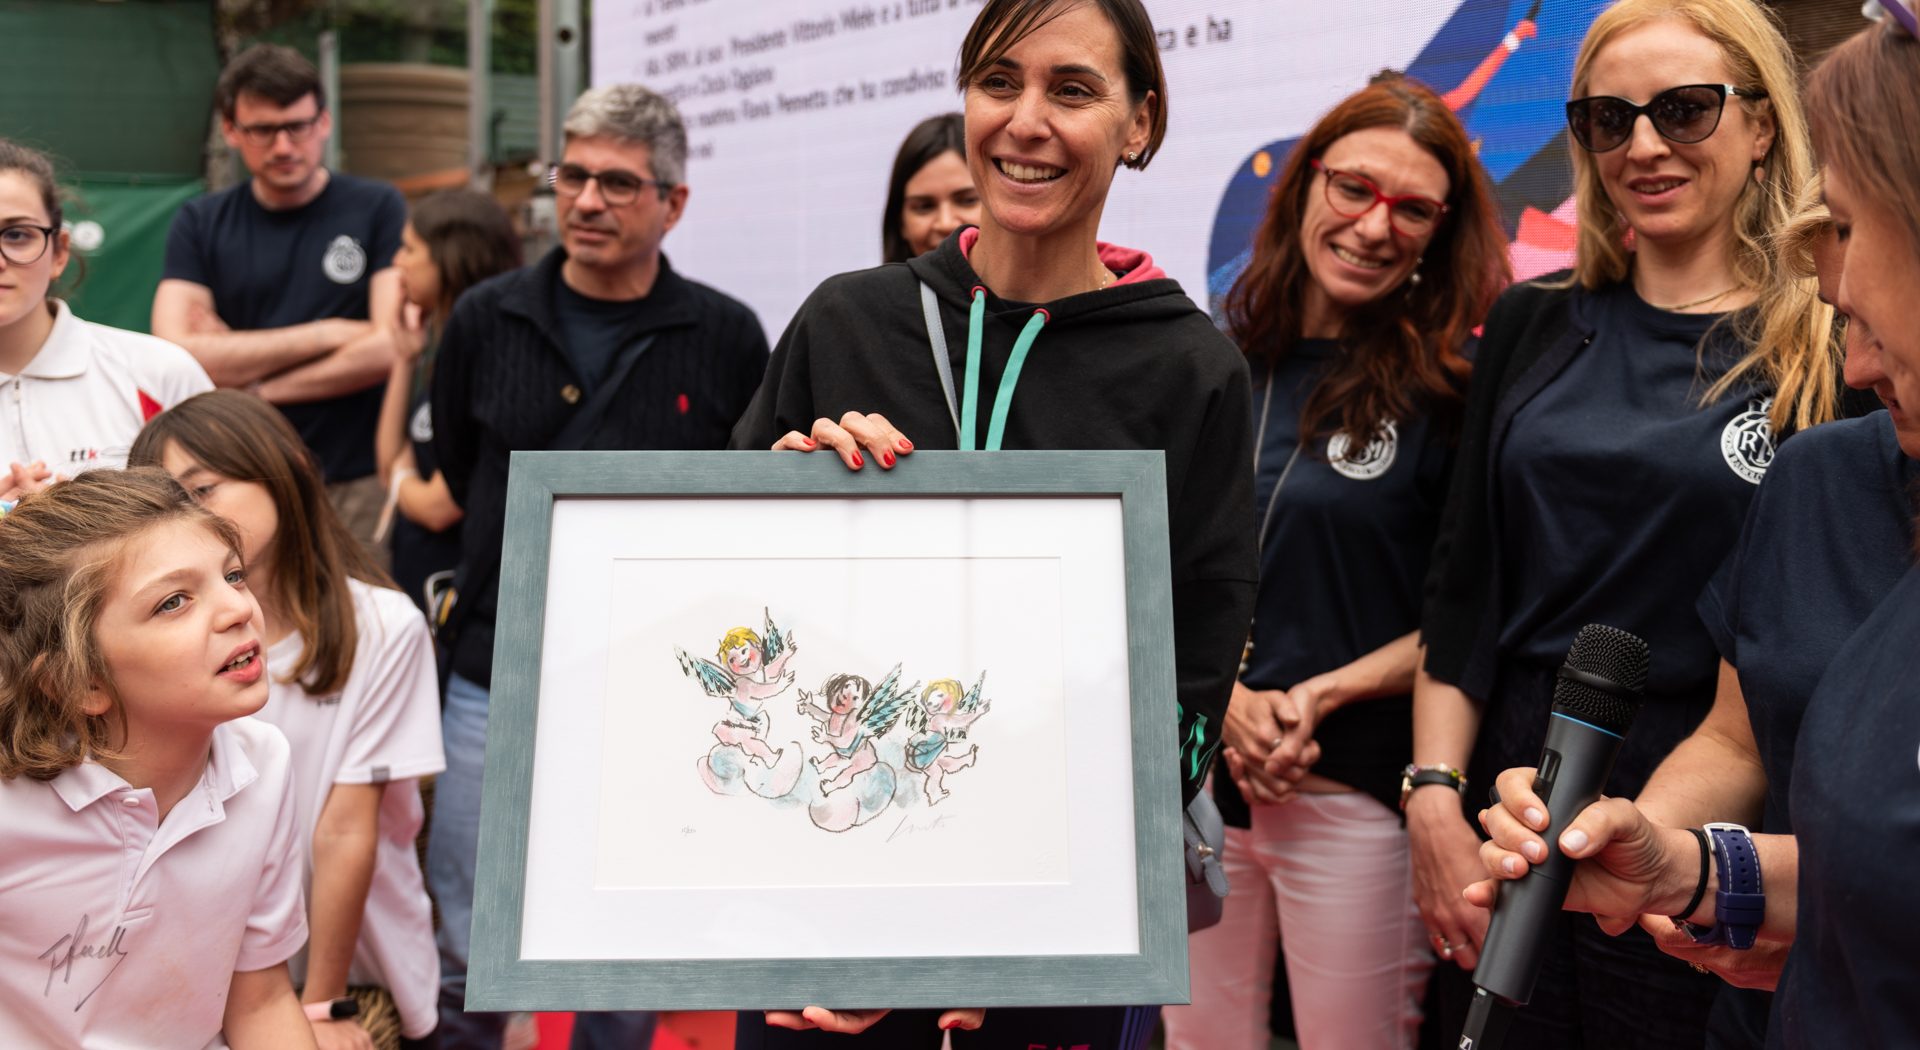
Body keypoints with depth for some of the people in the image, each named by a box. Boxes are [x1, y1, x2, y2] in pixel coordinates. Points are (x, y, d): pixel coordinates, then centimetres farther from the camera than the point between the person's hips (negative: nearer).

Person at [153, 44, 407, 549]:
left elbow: (389, 347, -7)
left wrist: (253, 386, -3)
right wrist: (327, 334, -8)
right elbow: (176, 354, -4)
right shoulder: (201, 223, 8)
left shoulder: (377, 209, 2)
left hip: (355, 487, -1)